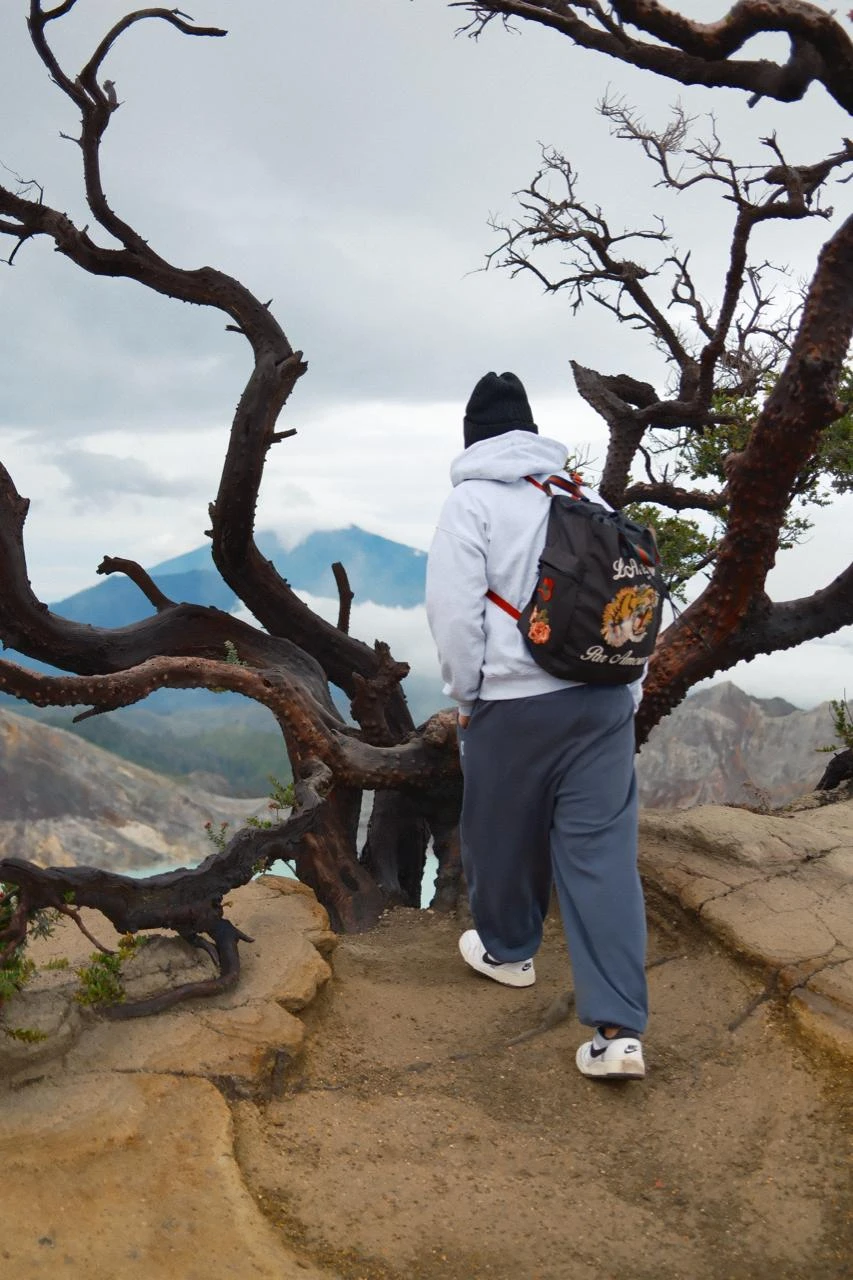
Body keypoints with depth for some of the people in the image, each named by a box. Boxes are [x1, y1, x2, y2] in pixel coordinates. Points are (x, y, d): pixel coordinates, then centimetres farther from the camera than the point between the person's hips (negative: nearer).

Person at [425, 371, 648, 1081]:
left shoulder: (471, 500, -4)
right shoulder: (587, 497, 13)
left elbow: (454, 609, -11)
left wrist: (466, 695, 2)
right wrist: (629, 691, 19)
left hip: (513, 703, -4)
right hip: (604, 700, 5)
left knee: (505, 834, 18)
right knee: (603, 852, 2)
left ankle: (507, 949, 41)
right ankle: (619, 1029, -2)